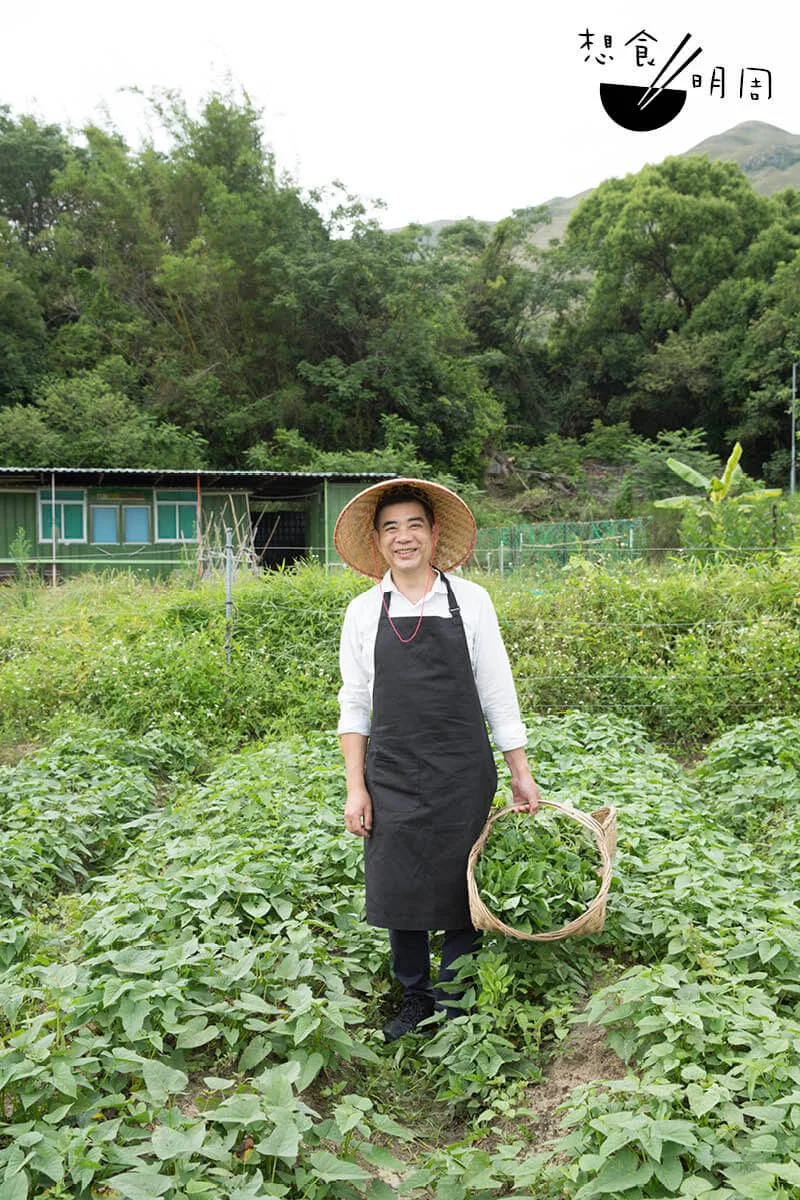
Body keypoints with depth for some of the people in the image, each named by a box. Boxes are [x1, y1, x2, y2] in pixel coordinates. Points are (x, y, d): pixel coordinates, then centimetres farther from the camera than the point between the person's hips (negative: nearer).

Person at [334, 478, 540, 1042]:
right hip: (392, 777, 1)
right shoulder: (364, 611, 4)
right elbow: (354, 706, 7)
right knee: (400, 891, 7)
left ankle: (453, 1007, 24)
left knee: (461, 895, 5)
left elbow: (497, 692, 4)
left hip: (463, 776, -1)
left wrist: (522, 773, 4)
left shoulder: (470, 600, 1)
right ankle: (415, 1000, 28)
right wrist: (356, 787, 2)